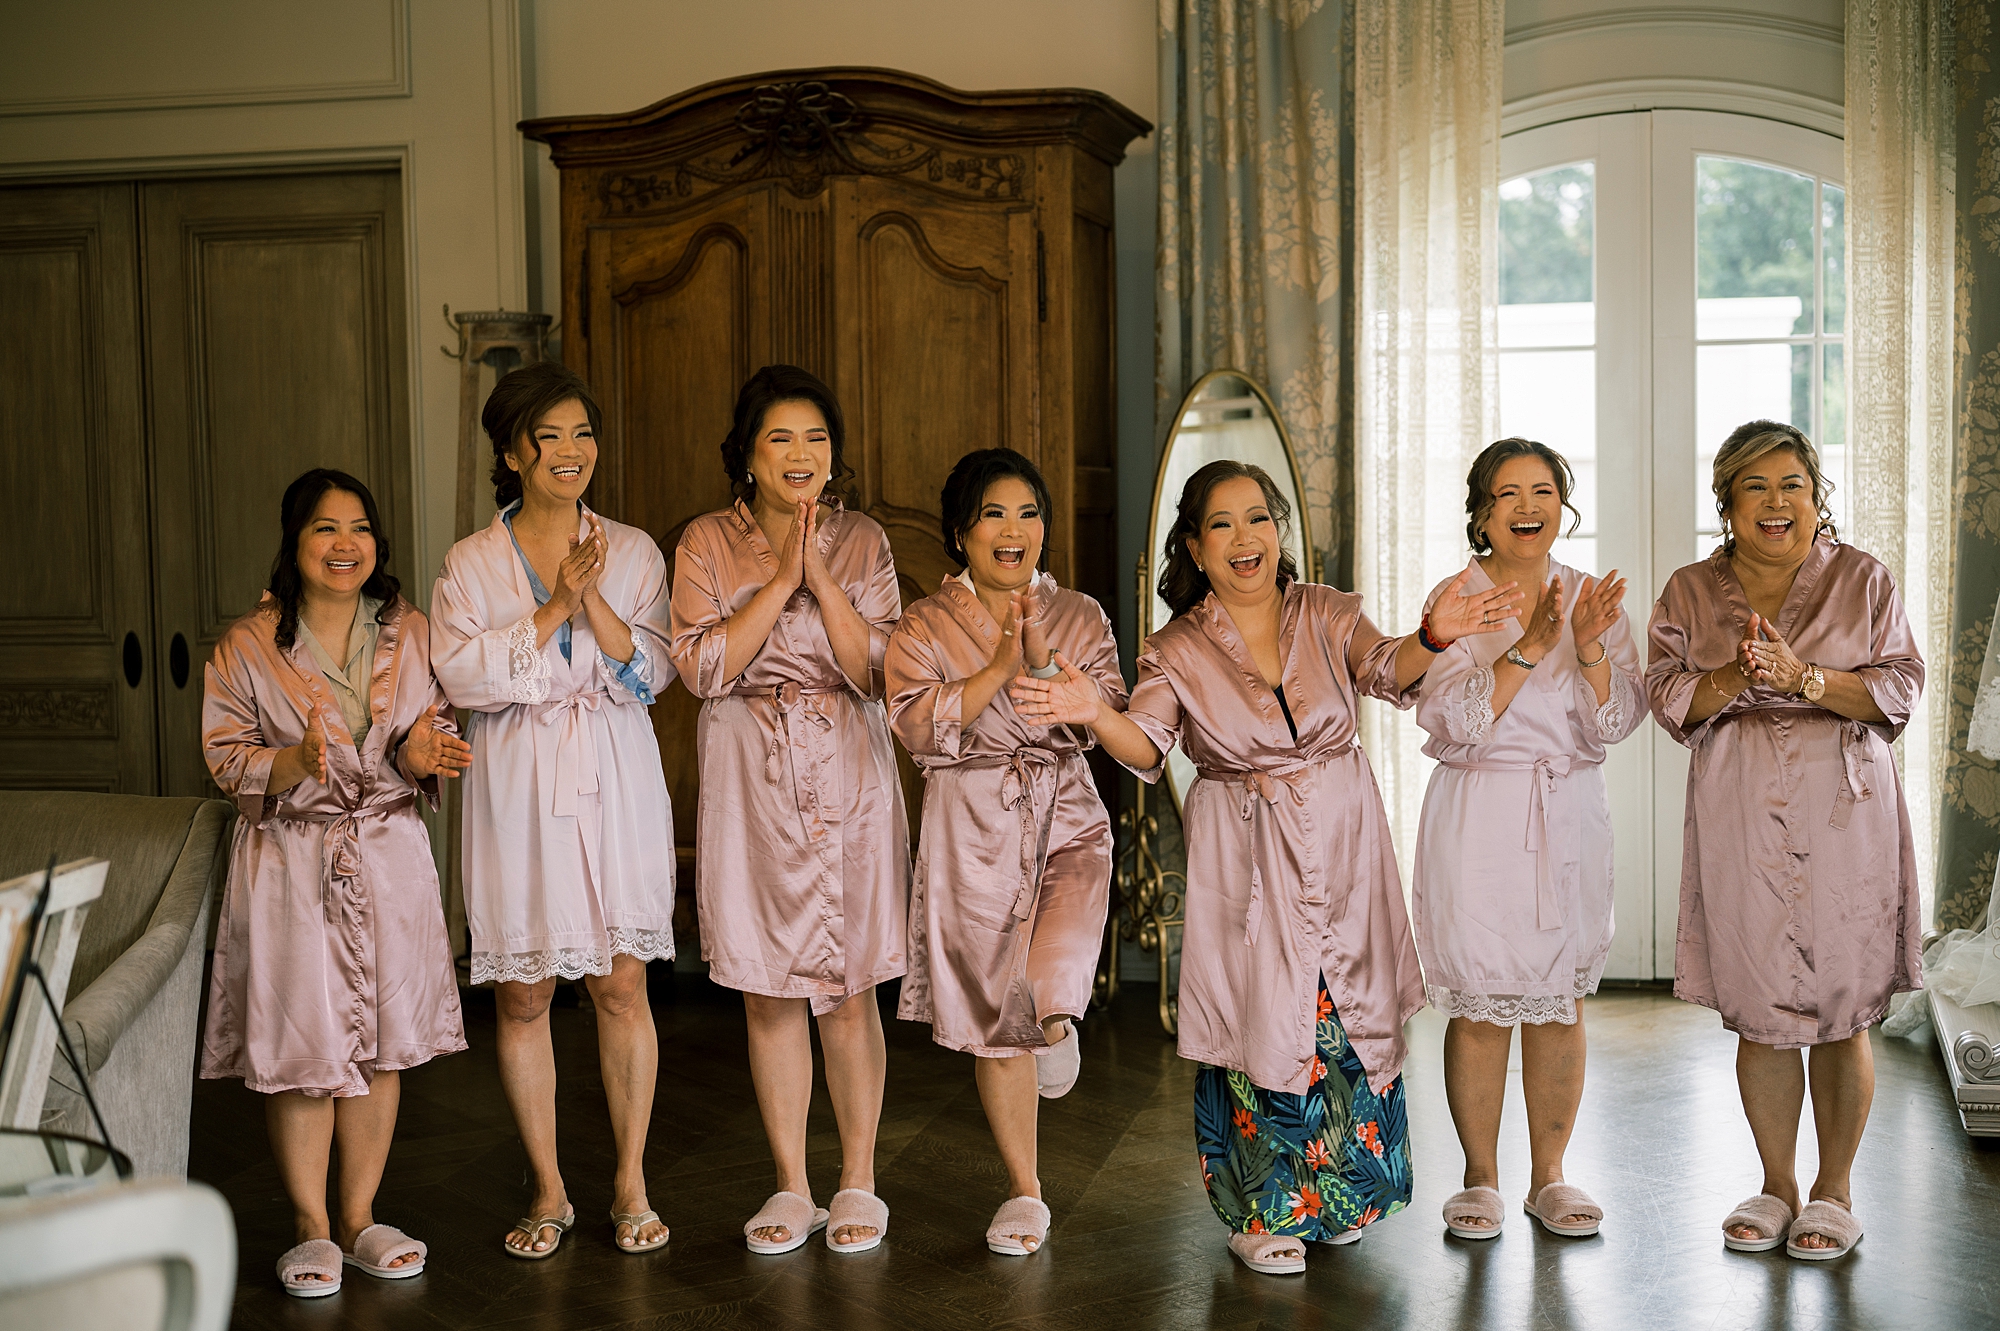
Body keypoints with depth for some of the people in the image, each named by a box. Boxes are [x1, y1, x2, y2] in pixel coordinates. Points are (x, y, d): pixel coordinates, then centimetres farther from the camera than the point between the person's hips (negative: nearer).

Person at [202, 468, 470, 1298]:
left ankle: (359, 1219, 22)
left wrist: (422, 756, -13)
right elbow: (224, 758, -4)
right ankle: (310, 1229, 16)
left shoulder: (409, 634, 5)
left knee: (381, 1042, 8)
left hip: (390, 856, 3)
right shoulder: (248, 647, -3)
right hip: (290, 862, -3)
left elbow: (439, 731, 10)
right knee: (302, 1046, 0)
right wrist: (294, 763, -23)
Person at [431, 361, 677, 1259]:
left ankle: (630, 1182, 15)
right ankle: (548, 1190, 17)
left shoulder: (631, 552, 6)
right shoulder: (471, 564, 4)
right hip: (517, 789, 0)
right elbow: (461, 674, -10)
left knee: (621, 984, 2)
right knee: (521, 992, 3)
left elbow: (651, 671, -3)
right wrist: (553, 610, -15)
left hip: (616, 785, 0)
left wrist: (593, 600, -16)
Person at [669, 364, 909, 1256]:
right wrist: (780, 582, -13)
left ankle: (858, 1183, 15)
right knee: (766, 991, 5)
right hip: (750, 778, 0)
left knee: (849, 987, 2)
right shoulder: (708, 543, 2)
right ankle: (791, 1188, 17)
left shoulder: (862, 542, 3)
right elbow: (703, 668, -9)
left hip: (849, 771, 0)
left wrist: (821, 580, -14)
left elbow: (874, 669, -5)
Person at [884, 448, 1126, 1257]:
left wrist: (1044, 664, -16)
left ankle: (1057, 1021, 16)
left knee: (1055, 974, -24)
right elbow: (917, 725, -11)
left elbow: (1112, 718, -3)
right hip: (973, 825, 0)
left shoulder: (1079, 616, 8)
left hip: (1066, 813, 1)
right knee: (993, 1016, 4)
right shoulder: (925, 626, 2)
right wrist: (998, 666, -16)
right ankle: (1024, 1192, 19)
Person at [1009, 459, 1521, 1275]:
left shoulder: (1326, 614, 2)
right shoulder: (1177, 651, -1)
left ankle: (1336, 1196, 28)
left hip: (1342, 841, 2)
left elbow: (1385, 668, -15)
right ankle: (1262, 1210, 14)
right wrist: (1096, 715, -34)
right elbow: (1146, 747, -12)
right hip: (1246, 861, -2)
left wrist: (1432, 637, -37)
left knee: (1348, 1015, 8)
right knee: (1261, 1021, -3)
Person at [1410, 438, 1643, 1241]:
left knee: (1562, 1001, 7)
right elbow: (1451, 719, -13)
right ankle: (1480, 1177, 14)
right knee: (1481, 1005, -1)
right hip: (1478, 816, -3)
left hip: (1571, 817, 3)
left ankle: (1549, 1176, 21)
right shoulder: (1455, 599, -2)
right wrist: (1529, 647, -20)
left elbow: (1615, 722, 1)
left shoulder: (1593, 600, 8)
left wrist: (1588, 646, -15)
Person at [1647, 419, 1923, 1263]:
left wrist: (1805, 676, -16)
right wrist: (1734, 676, -17)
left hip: (1844, 806, -1)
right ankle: (1777, 1185, 20)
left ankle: (1834, 1192, 16)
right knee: (1756, 1009, 5)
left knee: (1842, 1009, 2)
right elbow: (1670, 701, 2)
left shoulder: (1862, 580, 5)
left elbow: (1899, 689, -2)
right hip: (1739, 811, 1)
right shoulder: (1690, 593, 9)